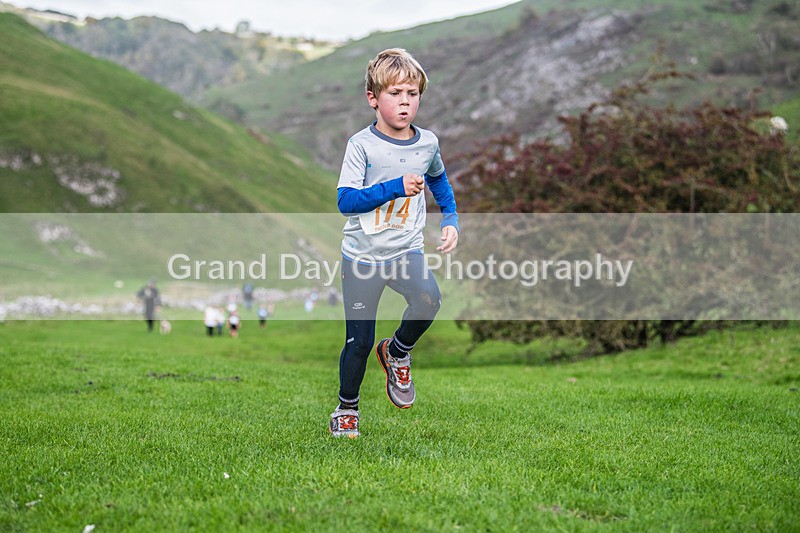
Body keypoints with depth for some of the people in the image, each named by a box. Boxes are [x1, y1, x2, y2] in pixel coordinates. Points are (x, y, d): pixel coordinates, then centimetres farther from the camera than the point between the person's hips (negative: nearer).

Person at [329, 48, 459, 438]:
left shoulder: (427, 143, 2)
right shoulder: (362, 144, -11)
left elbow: (438, 179, 25)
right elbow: (346, 201, -17)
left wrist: (450, 219, 15)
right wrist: (396, 187, -24)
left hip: (407, 250, 2)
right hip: (362, 254, -2)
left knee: (428, 301, -28)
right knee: (359, 342, 2)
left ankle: (397, 353, 2)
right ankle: (346, 408, 26)